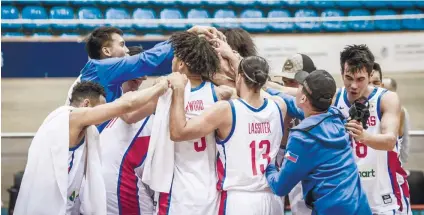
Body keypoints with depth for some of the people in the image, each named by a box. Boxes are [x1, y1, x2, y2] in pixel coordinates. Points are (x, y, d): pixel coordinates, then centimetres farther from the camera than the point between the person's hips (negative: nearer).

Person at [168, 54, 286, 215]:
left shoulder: (226, 110, -14)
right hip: (272, 199, 4)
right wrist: (231, 55, 30)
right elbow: (254, 83, 21)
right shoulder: (279, 108, 0)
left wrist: (178, 90, -7)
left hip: (239, 200, -4)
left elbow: (178, 132, -15)